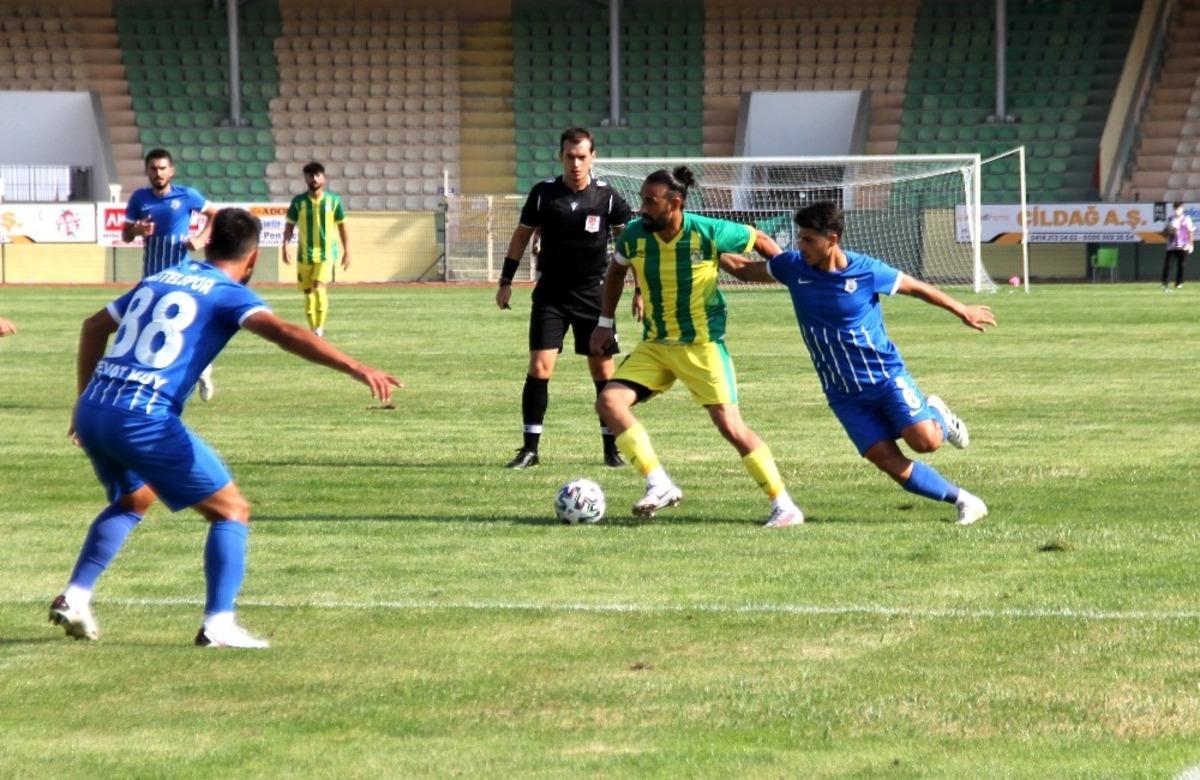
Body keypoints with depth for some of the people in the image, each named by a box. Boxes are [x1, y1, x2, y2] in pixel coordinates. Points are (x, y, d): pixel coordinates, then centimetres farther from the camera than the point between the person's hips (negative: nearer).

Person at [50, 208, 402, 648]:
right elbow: (283, 332, -18)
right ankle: (219, 625, -7)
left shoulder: (159, 279, 22)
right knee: (231, 511, 5)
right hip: (144, 419, -7)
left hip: (93, 412, 7)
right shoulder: (228, 295, 1)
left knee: (133, 500, 34)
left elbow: (94, 327, 32)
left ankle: (74, 598, 26)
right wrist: (357, 369, -27)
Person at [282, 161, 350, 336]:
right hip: (304, 254, 2)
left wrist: (347, 251, 4)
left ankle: (320, 327, -13)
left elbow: (342, 226, 7)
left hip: (326, 252, -2)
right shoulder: (298, 201, 2)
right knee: (307, 292, 6)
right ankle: (313, 328, 17)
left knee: (319, 288, -19)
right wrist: (286, 246, -8)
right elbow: (289, 225, 6)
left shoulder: (333, 200, 1)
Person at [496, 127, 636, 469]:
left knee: (603, 370, 2)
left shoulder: (607, 197, -4)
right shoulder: (543, 193, -3)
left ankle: (611, 448, 13)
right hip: (551, 293, 0)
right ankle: (530, 448, -2)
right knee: (539, 365, -9)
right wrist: (506, 281, 6)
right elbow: (522, 235, 8)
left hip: (593, 294, 0)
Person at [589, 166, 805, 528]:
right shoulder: (634, 236, -8)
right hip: (655, 345, 5)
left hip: (703, 344, -5)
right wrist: (605, 323, 13)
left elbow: (759, 239, -1)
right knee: (610, 401, -14)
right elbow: (617, 271, 15)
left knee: (730, 425, -10)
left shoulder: (710, 233, -19)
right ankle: (660, 486, -9)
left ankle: (784, 506, 1)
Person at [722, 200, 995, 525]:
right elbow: (744, 269, 11)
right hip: (844, 396, 3)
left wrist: (962, 311, 9)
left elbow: (914, 287, 1)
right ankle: (962, 499, 5)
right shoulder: (793, 267, -5)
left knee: (925, 441, -21)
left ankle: (936, 414, 17)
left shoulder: (866, 270, -15)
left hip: (886, 377, -3)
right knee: (888, 460, -11)